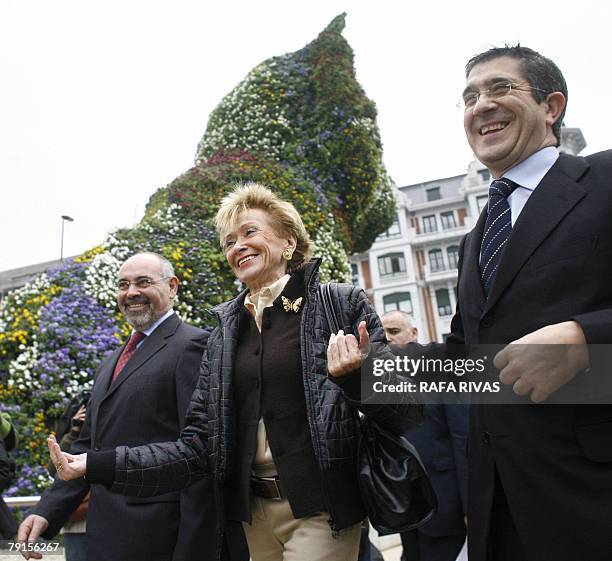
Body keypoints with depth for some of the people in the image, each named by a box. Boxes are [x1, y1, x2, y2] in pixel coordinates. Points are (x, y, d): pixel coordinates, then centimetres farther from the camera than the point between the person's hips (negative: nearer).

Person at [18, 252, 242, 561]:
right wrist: (47, 512, 6)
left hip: (156, 536, -7)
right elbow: (88, 445, 17)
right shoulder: (110, 362, 16)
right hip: (103, 535, 8)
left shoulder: (192, 345, -12)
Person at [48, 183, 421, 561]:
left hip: (320, 511, -4)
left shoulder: (342, 303, -7)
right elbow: (198, 447, 3)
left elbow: (403, 412, -6)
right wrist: (98, 465, -6)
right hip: (255, 513, 4)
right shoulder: (225, 333, 4)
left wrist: (358, 376, -26)